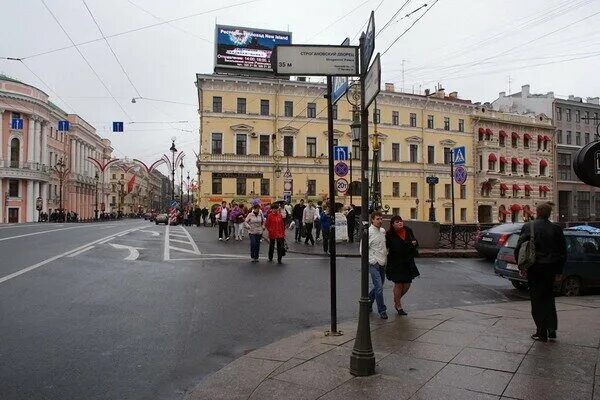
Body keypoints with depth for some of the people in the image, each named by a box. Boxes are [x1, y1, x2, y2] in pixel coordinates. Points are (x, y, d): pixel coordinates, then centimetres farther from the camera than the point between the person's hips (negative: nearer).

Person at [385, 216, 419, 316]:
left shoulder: (408, 231, 3)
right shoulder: (390, 235, -12)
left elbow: (415, 241, 15)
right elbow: (386, 246, -9)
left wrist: (415, 243, -5)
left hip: (408, 262, 5)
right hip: (396, 263, -5)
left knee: (407, 284, 10)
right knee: (398, 284, 2)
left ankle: (396, 301, 35)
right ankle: (399, 307, 20)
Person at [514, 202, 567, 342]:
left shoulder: (528, 227, -8)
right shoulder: (556, 229, 0)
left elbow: (518, 248, -8)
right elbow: (563, 252, 4)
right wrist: (559, 271, 11)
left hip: (535, 269, -3)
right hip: (551, 269, 3)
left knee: (537, 300, 6)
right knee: (548, 297, 19)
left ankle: (542, 333, 10)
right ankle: (552, 330, 22)